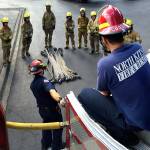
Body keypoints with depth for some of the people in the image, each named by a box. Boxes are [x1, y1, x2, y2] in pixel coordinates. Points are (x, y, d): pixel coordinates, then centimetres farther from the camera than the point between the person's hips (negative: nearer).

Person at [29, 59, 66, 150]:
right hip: (52, 109, -8)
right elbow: (52, 91, -49)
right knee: (57, 128, 14)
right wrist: (60, 99, -66)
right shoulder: (44, 81, -28)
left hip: (42, 109, 8)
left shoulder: (32, 84, -2)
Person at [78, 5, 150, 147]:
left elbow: (104, 93, -5)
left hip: (137, 122, -7)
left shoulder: (105, 63, -25)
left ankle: (124, 136, 4)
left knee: (84, 94, 0)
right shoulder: (138, 47, -7)